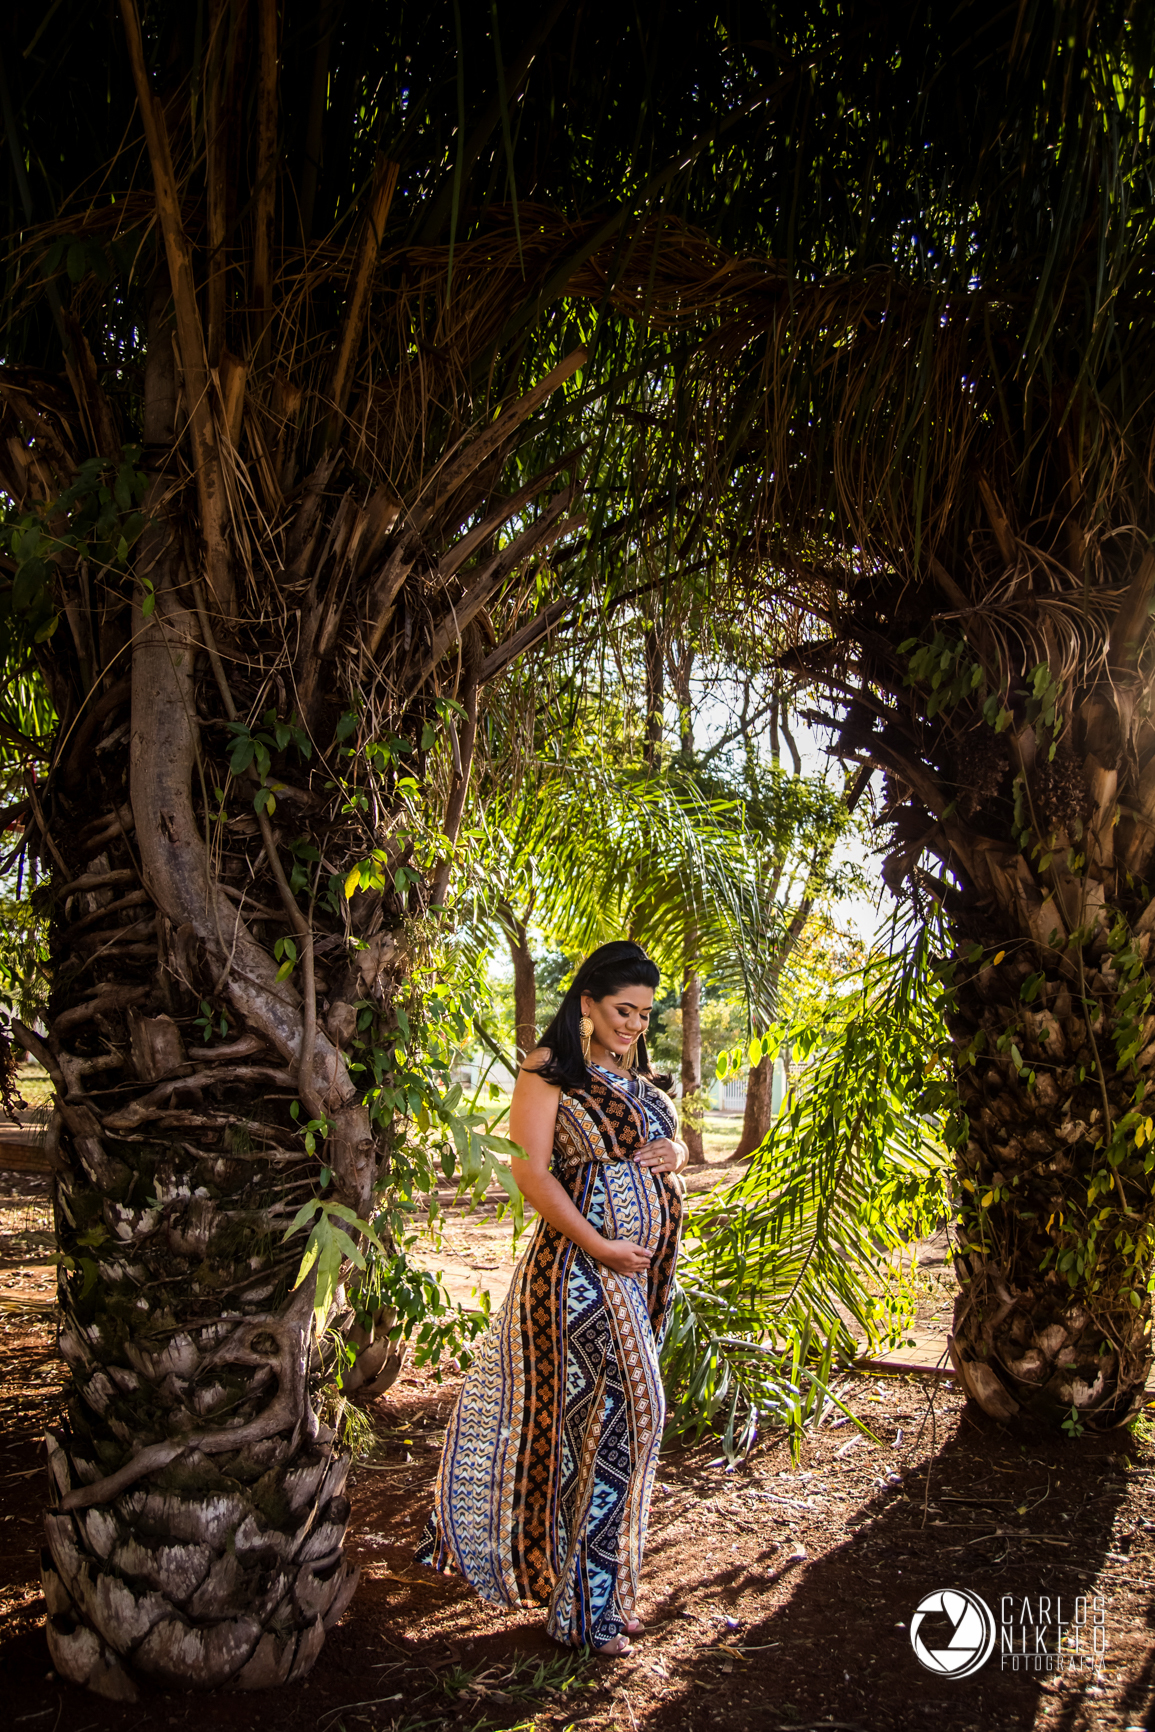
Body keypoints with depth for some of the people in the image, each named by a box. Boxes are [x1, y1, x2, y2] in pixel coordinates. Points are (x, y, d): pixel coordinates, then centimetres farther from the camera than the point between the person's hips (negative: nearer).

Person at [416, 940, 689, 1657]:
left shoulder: (637, 1077, 17)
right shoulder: (550, 1071, -8)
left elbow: (674, 1142, 27)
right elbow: (531, 1170, -15)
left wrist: (673, 1155, 2)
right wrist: (600, 1247, -19)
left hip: (646, 1268, 8)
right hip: (584, 1267, -8)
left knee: (612, 1415, 13)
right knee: (616, 1411, -7)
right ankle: (590, 1603, 7)